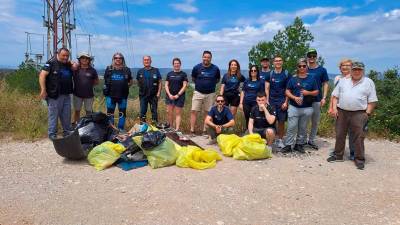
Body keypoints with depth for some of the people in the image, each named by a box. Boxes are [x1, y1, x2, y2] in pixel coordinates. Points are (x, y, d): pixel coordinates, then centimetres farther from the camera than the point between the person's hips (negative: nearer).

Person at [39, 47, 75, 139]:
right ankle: (52, 135, 10)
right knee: (53, 115, 0)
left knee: (66, 115, 14)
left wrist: (71, 64, 3)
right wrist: (43, 90, -18)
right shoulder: (51, 63, -7)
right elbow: (42, 75, -12)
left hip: (66, 95, 7)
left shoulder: (68, 64, 13)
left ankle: (67, 133, 26)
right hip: (54, 95, -6)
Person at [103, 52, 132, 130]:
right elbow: (105, 80, 14)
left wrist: (126, 85, -1)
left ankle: (121, 129, 19)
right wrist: (107, 86, 1)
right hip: (111, 95, 0)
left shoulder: (126, 70, 5)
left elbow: (130, 81, 13)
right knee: (110, 113, 5)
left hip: (123, 95, 0)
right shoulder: (109, 69, 5)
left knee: (122, 113, 7)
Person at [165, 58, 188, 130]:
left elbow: (184, 86, -4)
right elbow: (166, 85, 8)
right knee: (169, 113, 3)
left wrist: (178, 95, -12)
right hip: (170, 96, 3)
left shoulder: (183, 74, 2)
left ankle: (177, 129, -2)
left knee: (178, 113, -1)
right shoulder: (169, 74, 10)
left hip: (179, 96, -3)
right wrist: (169, 94, -6)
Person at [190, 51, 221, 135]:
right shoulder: (197, 67, -1)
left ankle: (205, 131, 14)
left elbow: (218, 80, 14)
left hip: (210, 94, 1)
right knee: (194, 111, -7)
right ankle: (192, 131, -2)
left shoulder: (215, 69, 0)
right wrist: (199, 84, 6)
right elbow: (193, 79, 13)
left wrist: (211, 84, 4)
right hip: (198, 93, 0)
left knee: (207, 113, 5)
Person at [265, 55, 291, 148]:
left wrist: (286, 102, -6)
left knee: (281, 121, 2)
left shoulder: (286, 74, 4)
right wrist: (267, 101, -3)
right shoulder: (270, 74, 7)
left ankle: (280, 140, 13)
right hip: (271, 101, 1)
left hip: (282, 101, -1)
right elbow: (267, 89, 6)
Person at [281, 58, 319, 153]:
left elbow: (316, 92, 8)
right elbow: (287, 91, 4)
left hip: (307, 108, 1)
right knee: (291, 127, -5)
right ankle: (288, 145, 1)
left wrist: (308, 93, -12)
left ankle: (299, 144, 20)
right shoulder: (293, 78, 6)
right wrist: (294, 97, -14)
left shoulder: (311, 79, 7)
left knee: (303, 128, 8)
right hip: (294, 107, -1)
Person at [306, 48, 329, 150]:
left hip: (317, 100, 0)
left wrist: (324, 98, -6)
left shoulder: (322, 70, 3)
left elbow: (325, 84, 4)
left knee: (315, 121, 8)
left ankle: (311, 140, 21)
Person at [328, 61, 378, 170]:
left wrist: (367, 114, -7)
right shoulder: (343, 81, 11)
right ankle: (338, 155, 23)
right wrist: (334, 108, -1)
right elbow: (335, 96, 11)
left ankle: (359, 159, 12)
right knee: (339, 135, 10)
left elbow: (372, 101, 1)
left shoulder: (369, 82, 4)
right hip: (342, 112, 3)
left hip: (359, 114, -3)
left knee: (358, 137, 0)